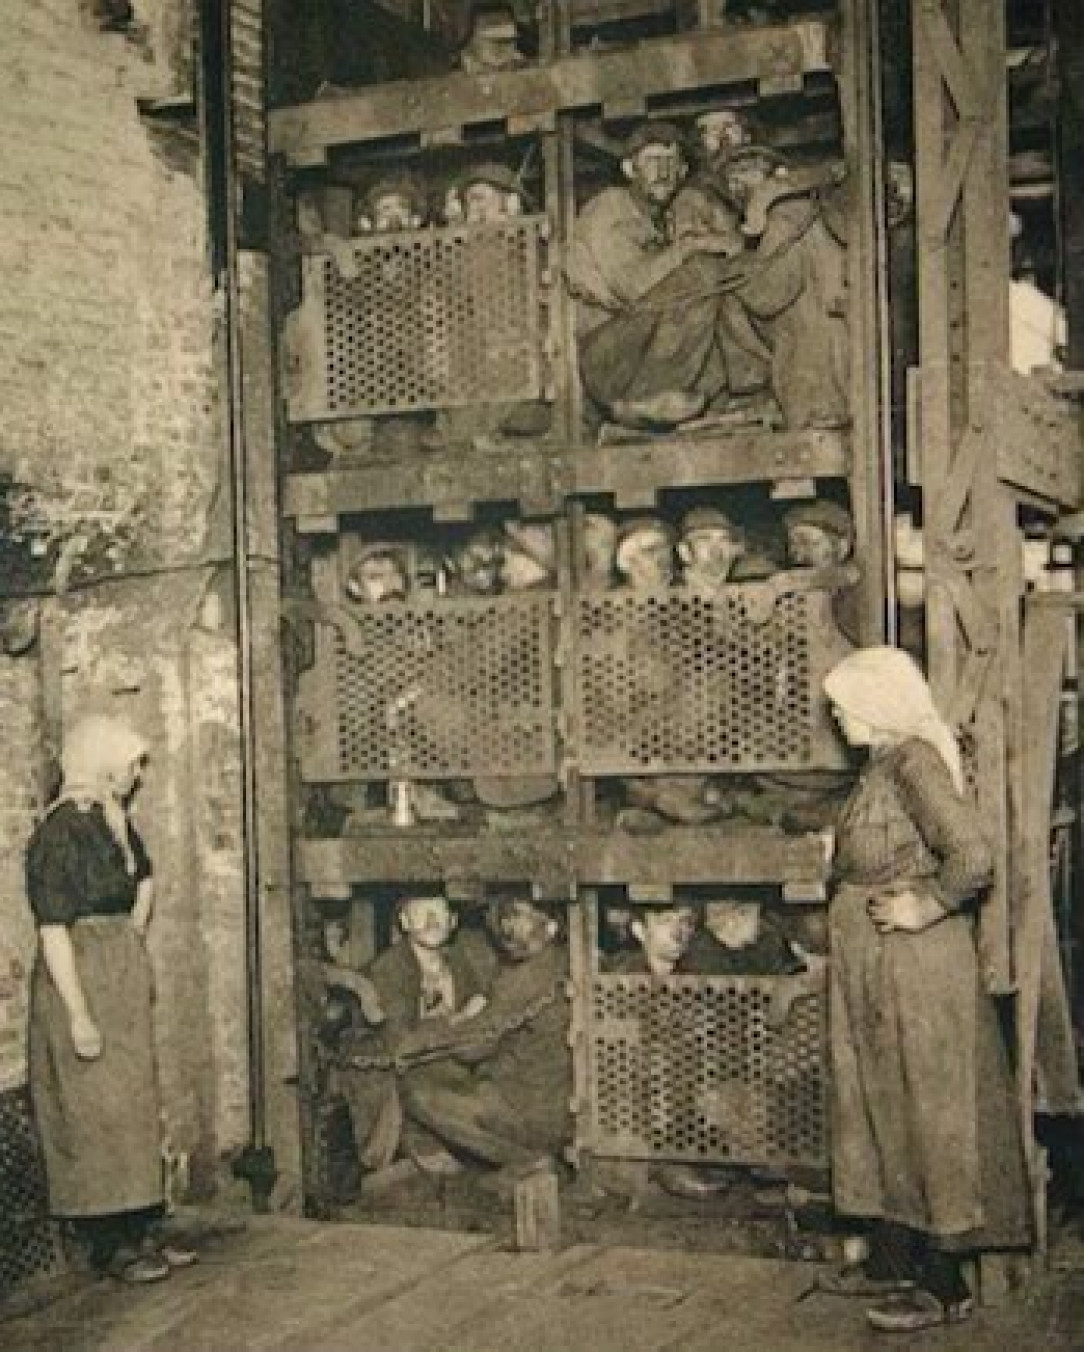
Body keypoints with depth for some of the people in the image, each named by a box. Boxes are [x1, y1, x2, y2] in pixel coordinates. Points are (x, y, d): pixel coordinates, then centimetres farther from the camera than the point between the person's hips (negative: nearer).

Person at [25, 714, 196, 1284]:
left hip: (125, 985, 9)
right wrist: (79, 1015, -24)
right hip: (80, 985, -9)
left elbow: (144, 880, 29)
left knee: (135, 1108, 13)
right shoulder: (59, 833, -17)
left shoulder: (115, 822, 9)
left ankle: (139, 1232, 21)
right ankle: (107, 1244, 7)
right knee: (94, 1113, -2)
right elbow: (53, 931, -21)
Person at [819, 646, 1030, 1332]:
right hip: (872, 967, 10)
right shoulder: (884, 764, 11)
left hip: (914, 966, -10)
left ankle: (945, 1285, 6)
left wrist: (925, 908, -19)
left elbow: (973, 856, -29)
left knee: (925, 1109, -3)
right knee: (879, 1105, 16)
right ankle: (894, 1254, 28)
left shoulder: (914, 761, -18)